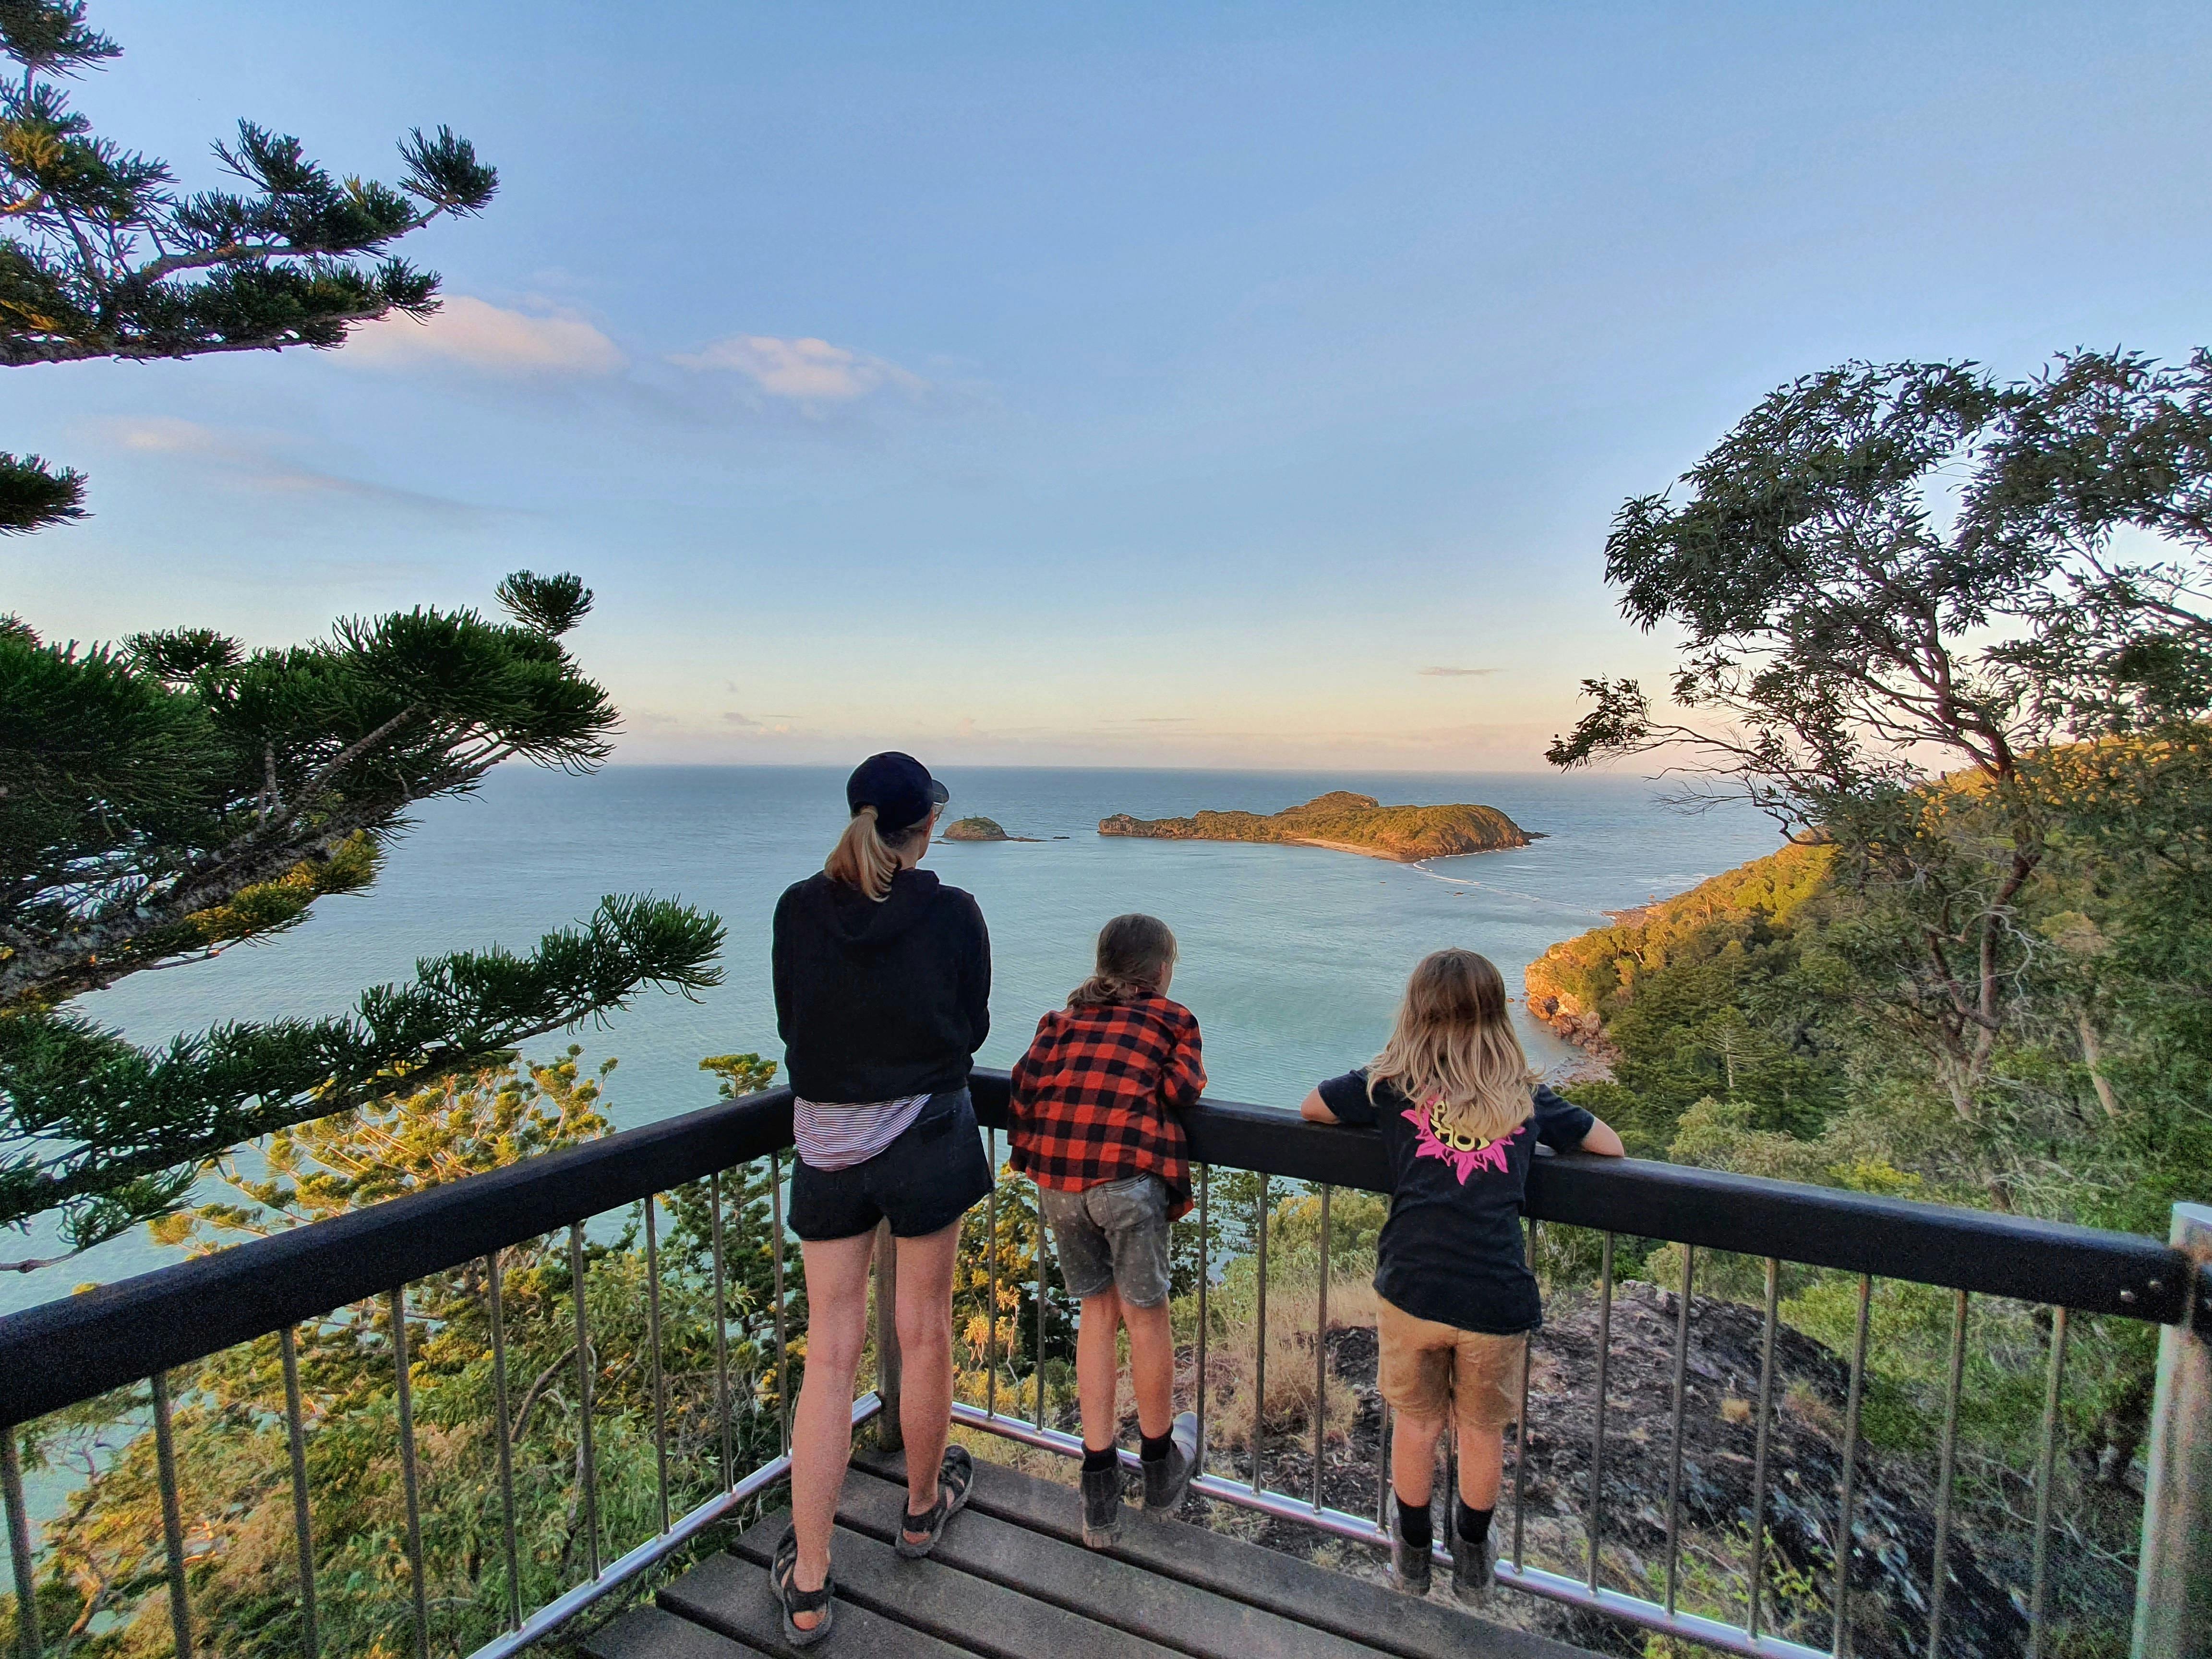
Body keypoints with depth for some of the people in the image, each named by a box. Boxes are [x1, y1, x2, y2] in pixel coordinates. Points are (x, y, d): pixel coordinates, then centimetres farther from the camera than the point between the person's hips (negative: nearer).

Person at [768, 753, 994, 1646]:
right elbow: (971, 1031, -2)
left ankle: (808, 1586, 20)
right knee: (924, 1333, 18)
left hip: (826, 1145, 2)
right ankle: (923, 1506, 41)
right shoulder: (953, 914, -13)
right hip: (927, 1140, -2)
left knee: (830, 1354, 12)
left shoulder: (798, 909, -7)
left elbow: (791, 1026, 3)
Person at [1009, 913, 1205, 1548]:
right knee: (1145, 1315, 15)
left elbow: (1027, 1079, 9)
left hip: (1055, 1178, 4)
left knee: (1097, 1311, 19)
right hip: (1126, 1174, -4)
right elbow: (1181, 1090, -1)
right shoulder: (1172, 1018, 12)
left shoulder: (1065, 1018, 21)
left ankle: (1099, 1495, 27)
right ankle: (1161, 1469, 36)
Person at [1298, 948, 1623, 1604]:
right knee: (1483, 1431, 24)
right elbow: (1610, 1146, 19)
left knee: (1416, 1422, 22)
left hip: (1413, 1286, -1)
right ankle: (1473, 1560, 44)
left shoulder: (1390, 1084, 4)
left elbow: (1310, 1108, 16)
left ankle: (1411, 1555, 42)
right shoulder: (1526, 1097, 8)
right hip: (1498, 1297, 1)